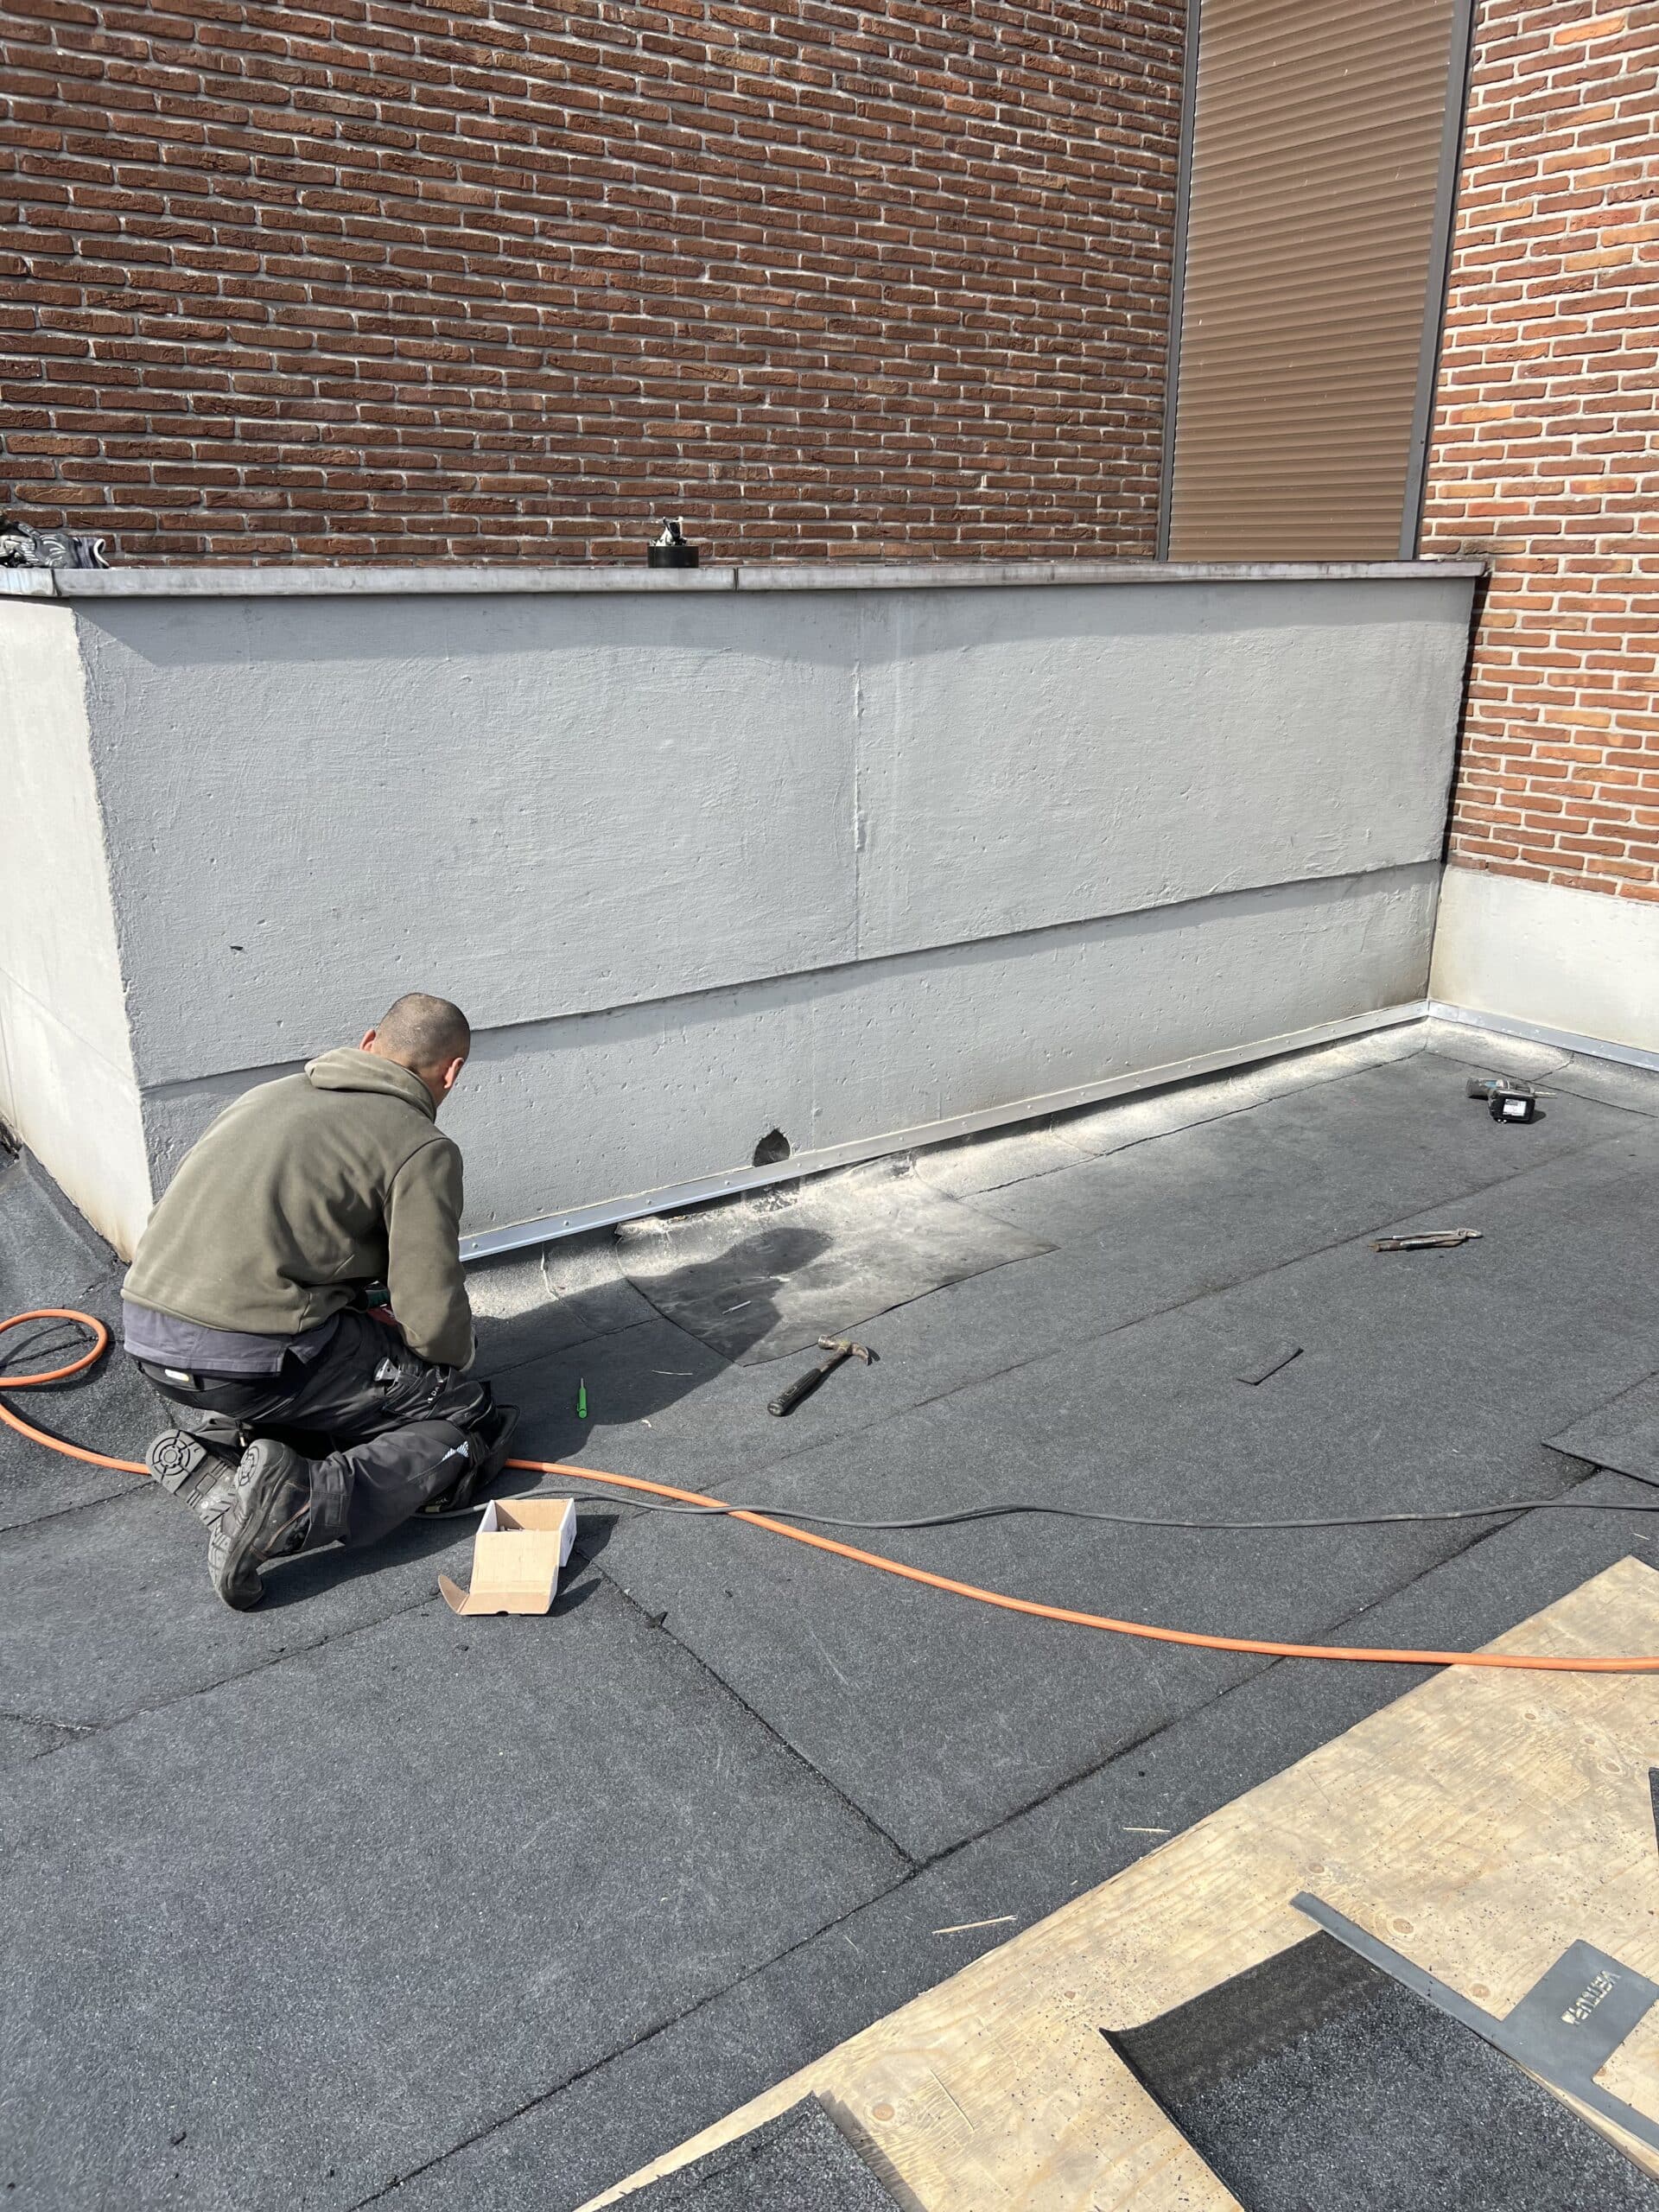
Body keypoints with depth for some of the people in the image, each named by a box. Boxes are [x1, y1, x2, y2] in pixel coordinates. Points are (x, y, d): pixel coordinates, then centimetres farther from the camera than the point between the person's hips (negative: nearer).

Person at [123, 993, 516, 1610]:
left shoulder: (270, 1093, 18)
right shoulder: (422, 1149, -4)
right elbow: (435, 1320, -9)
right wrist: (453, 1361, 17)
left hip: (145, 1334, 8)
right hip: (256, 1358, -8)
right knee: (473, 1426, 3)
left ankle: (209, 1452, 5)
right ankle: (297, 1502, -18)